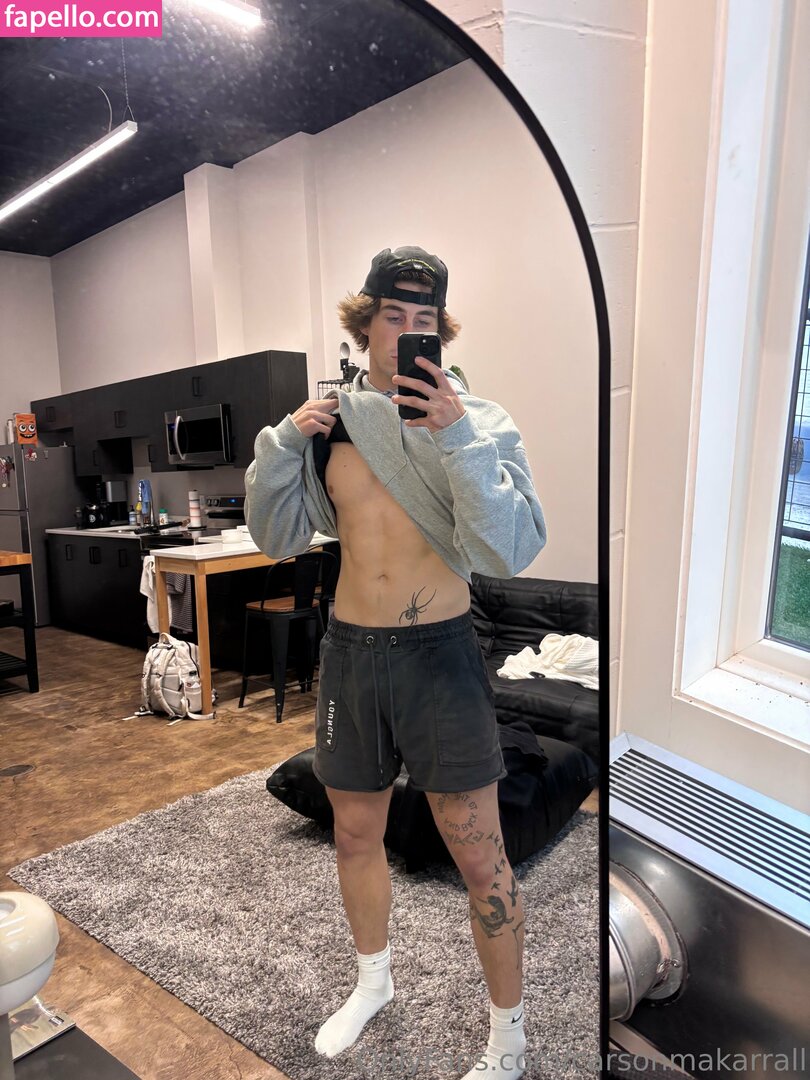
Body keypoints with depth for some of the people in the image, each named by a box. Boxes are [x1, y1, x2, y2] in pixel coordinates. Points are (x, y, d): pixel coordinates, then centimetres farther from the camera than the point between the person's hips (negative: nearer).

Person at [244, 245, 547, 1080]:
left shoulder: (477, 420, -8)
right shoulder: (329, 418, 3)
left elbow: (510, 553, -19)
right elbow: (277, 537, 6)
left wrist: (459, 438, -29)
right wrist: (284, 441, -8)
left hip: (439, 652, -4)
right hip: (349, 650, 4)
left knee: (479, 857, 6)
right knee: (355, 835, 20)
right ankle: (374, 982, 50)